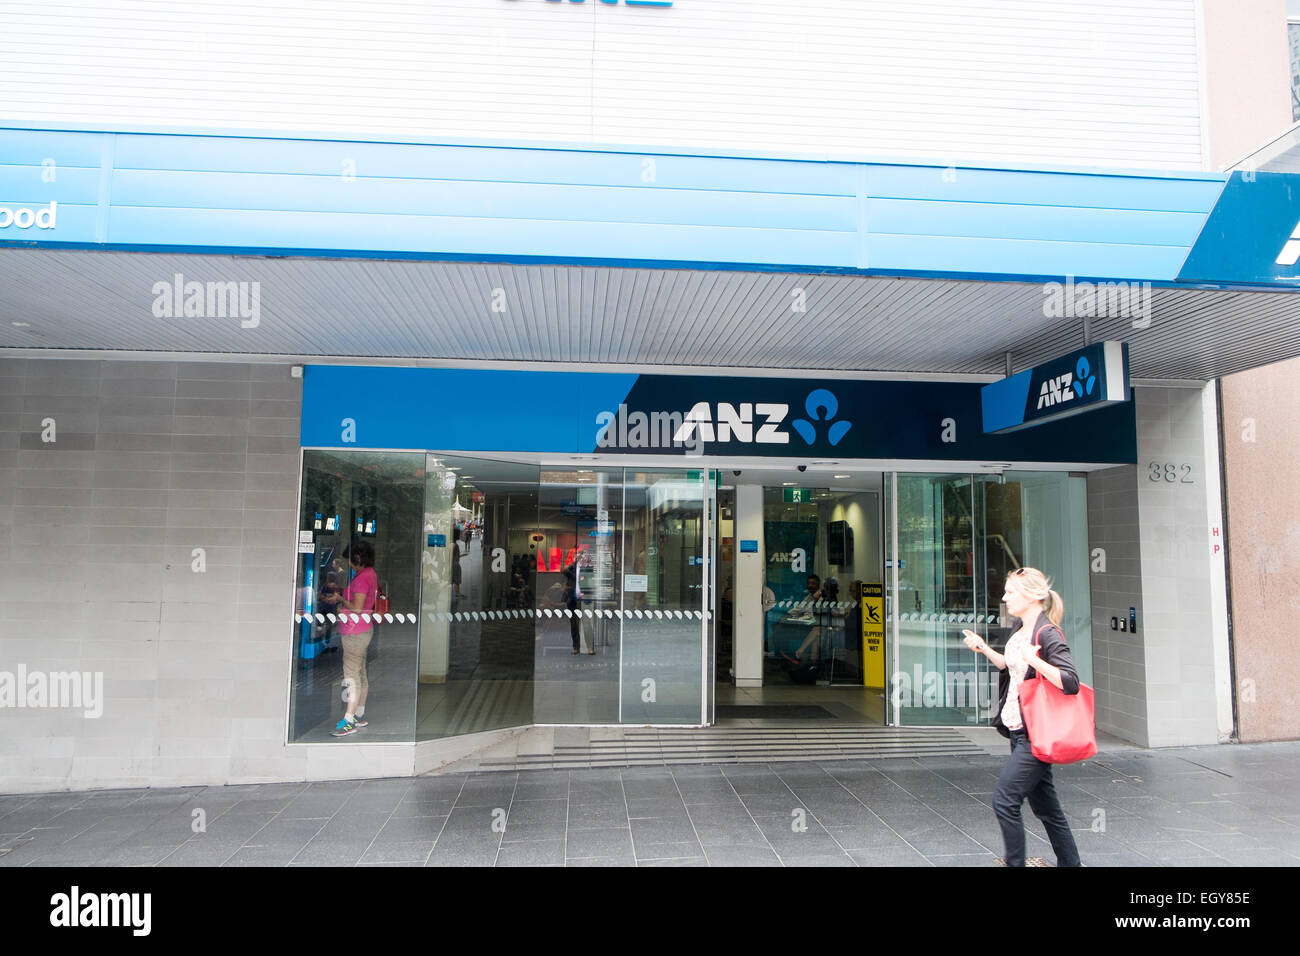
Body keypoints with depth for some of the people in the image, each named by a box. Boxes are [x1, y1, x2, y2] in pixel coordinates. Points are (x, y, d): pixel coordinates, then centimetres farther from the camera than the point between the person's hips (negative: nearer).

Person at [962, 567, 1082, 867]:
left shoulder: (1047, 634, -18)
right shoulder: (1019, 627, 8)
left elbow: (1071, 683, -26)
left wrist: (1033, 658, -33)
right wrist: (984, 649, 13)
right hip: (1018, 730, 9)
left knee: (1004, 799, -8)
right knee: (1044, 805, 17)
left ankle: (1015, 863, 6)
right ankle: (1070, 862, 29)